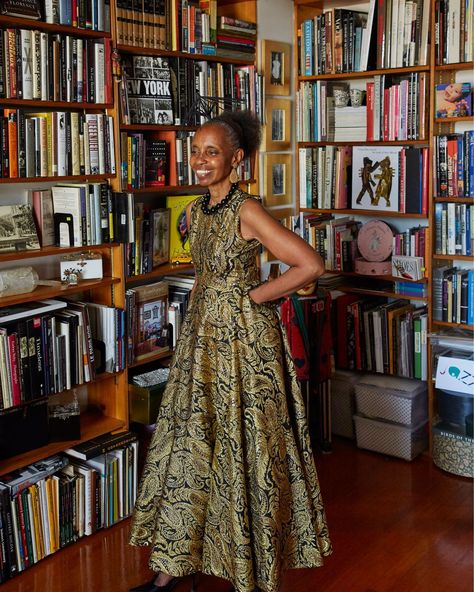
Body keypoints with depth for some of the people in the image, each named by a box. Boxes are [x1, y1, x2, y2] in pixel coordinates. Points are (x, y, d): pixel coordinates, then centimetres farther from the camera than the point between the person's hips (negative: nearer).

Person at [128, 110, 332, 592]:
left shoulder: (247, 211, -16)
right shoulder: (195, 210, 8)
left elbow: (310, 265, -22)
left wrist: (254, 296, -15)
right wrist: (209, 302, 10)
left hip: (245, 338, -8)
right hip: (202, 336, 8)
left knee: (244, 448, 3)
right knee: (186, 443, 10)